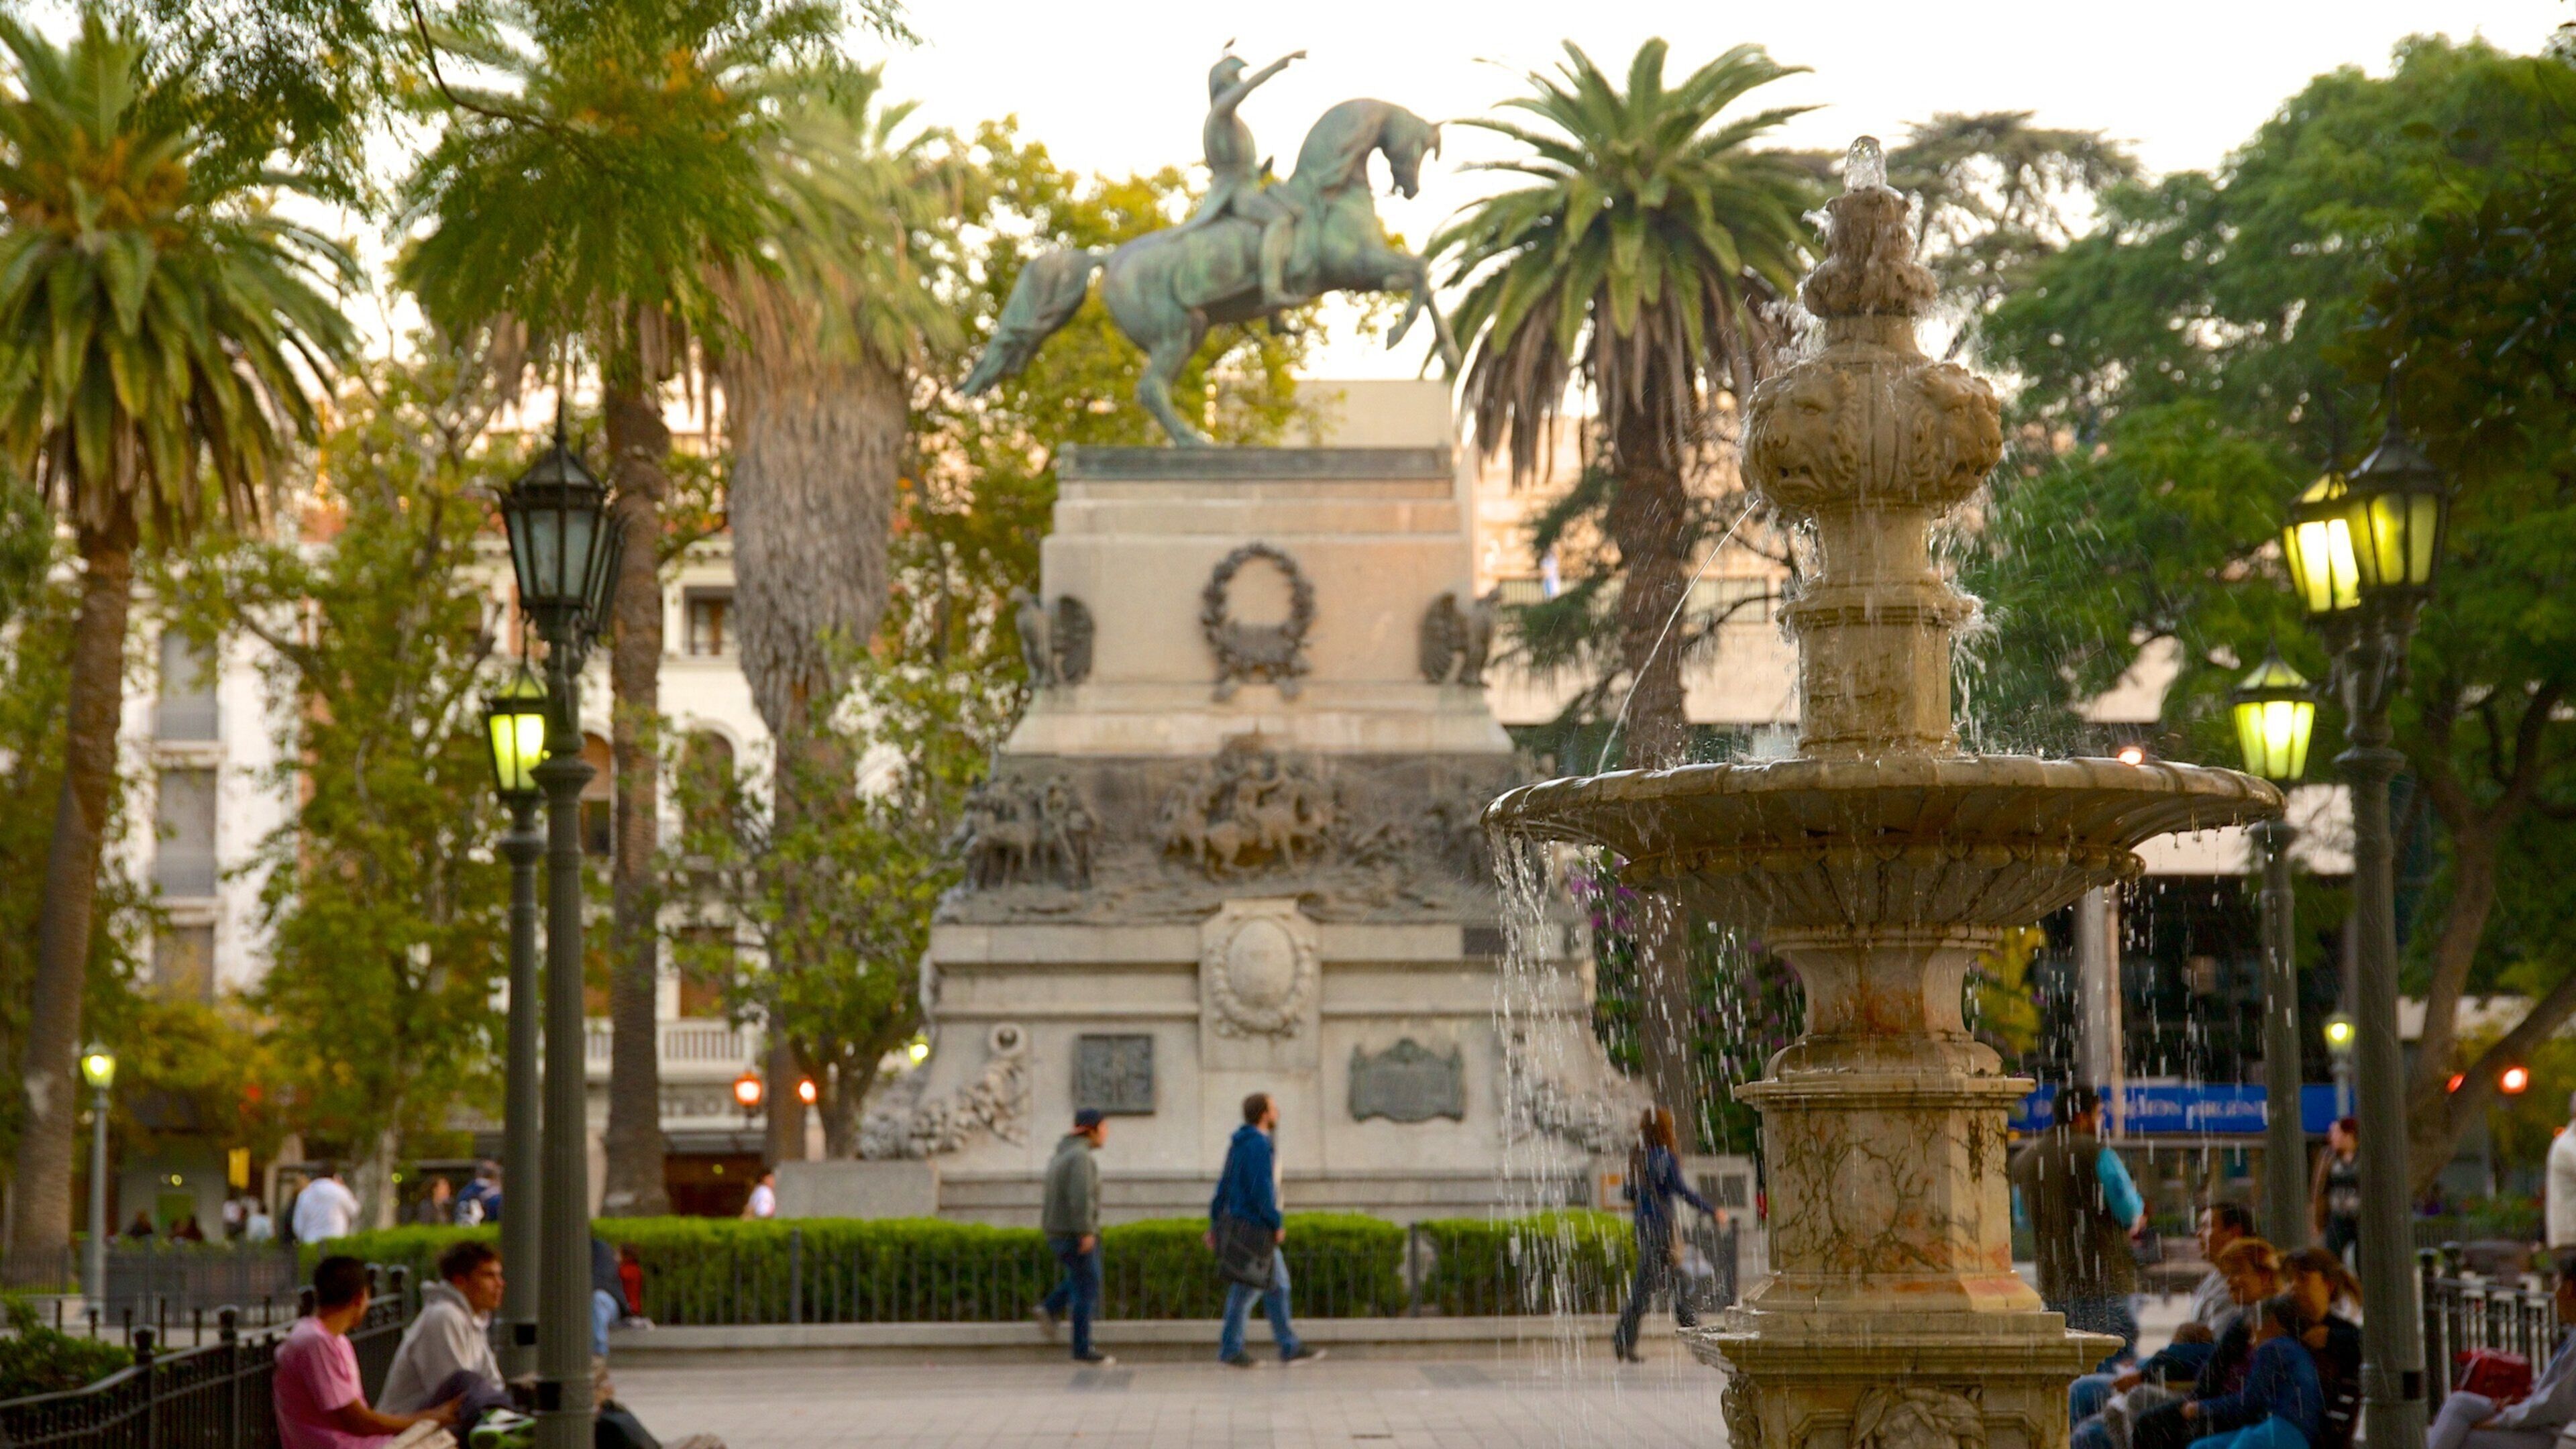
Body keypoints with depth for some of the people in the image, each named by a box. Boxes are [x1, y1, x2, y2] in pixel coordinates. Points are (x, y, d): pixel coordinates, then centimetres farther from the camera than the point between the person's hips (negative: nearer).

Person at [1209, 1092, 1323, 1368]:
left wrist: (1215, 1225, 19)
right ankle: (1230, 1348, 2)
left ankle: (1290, 1347, 12)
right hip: (1256, 1227, -10)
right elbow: (1261, 1190, -22)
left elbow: (1223, 1187, 17)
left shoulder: (1239, 1144, 14)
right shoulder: (1258, 1145, -16)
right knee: (1247, 1286, -4)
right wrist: (1277, 1223, -16)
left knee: (1277, 1285, 11)